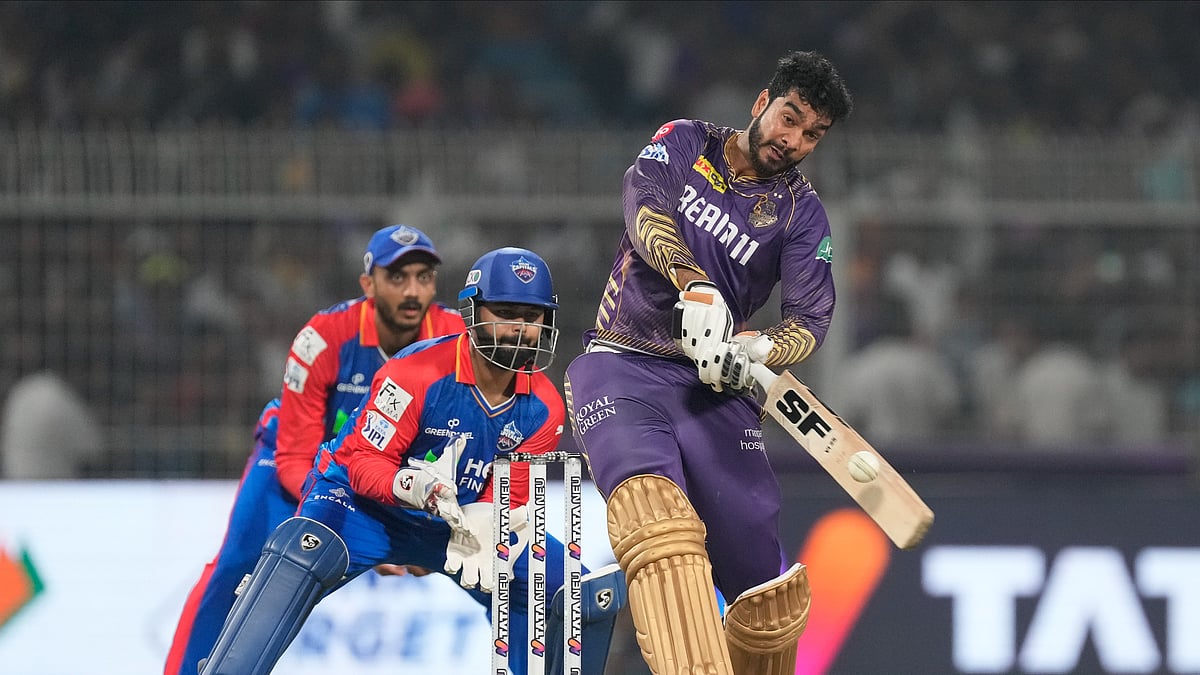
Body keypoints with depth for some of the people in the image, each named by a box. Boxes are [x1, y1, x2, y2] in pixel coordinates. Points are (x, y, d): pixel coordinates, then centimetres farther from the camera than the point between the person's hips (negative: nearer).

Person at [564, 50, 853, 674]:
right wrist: (695, 286, -31)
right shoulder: (684, 144, 8)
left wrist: (759, 351, -25)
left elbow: (810, 318, -2)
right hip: (620, 367, -3)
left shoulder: (800, 211, 10)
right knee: (655, 505, -33)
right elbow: (644, 205, -13)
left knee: (762, 579, -10)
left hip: (712, 387, 3)